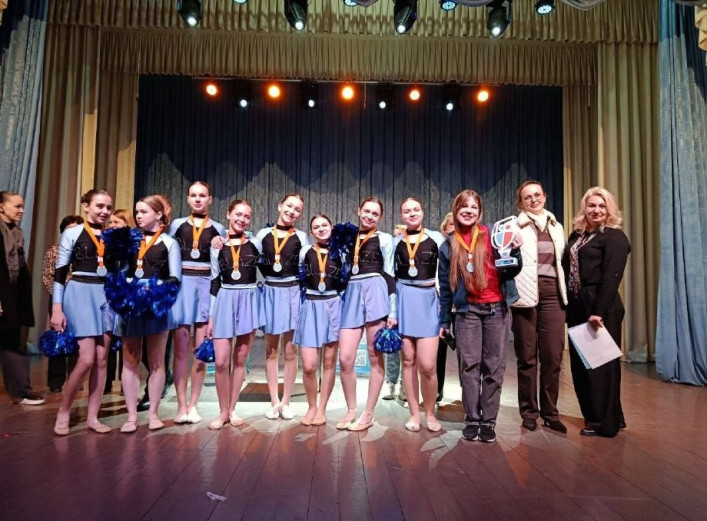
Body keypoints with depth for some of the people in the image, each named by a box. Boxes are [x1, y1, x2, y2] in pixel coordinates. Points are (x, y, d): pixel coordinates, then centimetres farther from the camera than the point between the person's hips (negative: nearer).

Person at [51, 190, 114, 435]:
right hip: (80, 294, -4)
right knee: (87, 358, -11)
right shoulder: (72, 233, -2)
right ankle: (63, 412, 10)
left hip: (106, 296, 4)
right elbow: (60, 273, -4)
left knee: (102, 359, 3)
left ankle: (92, 417, 13)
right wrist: (56, 309, -8)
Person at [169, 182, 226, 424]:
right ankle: (181, 405, 6)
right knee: (181, 348, -2)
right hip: (181, 285, 0)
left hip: (207, 286, 0)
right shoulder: (177, 225, 12)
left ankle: (193, 404, 12)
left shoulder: (218, 229, 12)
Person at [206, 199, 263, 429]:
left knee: (240, 360, 7)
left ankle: (232, 409, 21)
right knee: (221, 362, -4)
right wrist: (210, 317, 3)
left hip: (249, 301, 0)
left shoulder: (256, 244, 2)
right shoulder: (217, 246, 5)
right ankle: (223, 411, 14)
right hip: (225, 301, 0)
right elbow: (214, 282, 6)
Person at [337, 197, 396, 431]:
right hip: (352, 295, 3)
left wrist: (392, 312, -3)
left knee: (375, 357, 2)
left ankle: (368, 414, 13)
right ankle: (351, 410, 16)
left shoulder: (384, 239, 7)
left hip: (375, 293, -3)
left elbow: (390, 275, 3)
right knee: (345, 359, -3)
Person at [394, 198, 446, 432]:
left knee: (427, 364, -8)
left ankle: (430, 413, 14)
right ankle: (414, 413, 19)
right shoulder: (396, 242, 8)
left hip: (429, 301, -2)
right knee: (408, 361, 6)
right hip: (404, 302, 2)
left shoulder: (436, 238, 2)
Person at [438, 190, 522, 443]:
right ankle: (471, 420, 12)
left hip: (497, 309, -1)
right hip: (467, 311, 1)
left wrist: (515, 250, -18)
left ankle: (488, 421, 14)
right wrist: (444, 320, 11)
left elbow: (511, 272, 1)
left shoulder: (493, 234, 0)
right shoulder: (448, 246, 6)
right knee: (469, 366, 0)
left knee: (494, 367, 4)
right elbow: (445, 285, 10)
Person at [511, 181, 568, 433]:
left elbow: (561, 262, 22)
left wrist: (564, 293, 16)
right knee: (527, 356, 4)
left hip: (552, 293, 4)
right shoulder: (515, 227, 2)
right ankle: (529, 411, 16)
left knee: (553, 355, 1)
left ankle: (550, 412, 14)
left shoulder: (556, 227, 17)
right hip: (526, 294, -4)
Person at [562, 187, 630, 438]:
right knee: (580, 363, 12)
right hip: (576, 306, 7)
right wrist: (566, 304, 5)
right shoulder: (576, 235, 14)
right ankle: (593, 416, 28)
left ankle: (606, 422, 15)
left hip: (601, 308, -7)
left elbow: (611, 277, -15)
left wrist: (599, 311, -22)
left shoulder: (614, 237, -6)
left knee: (601, 363, 1)